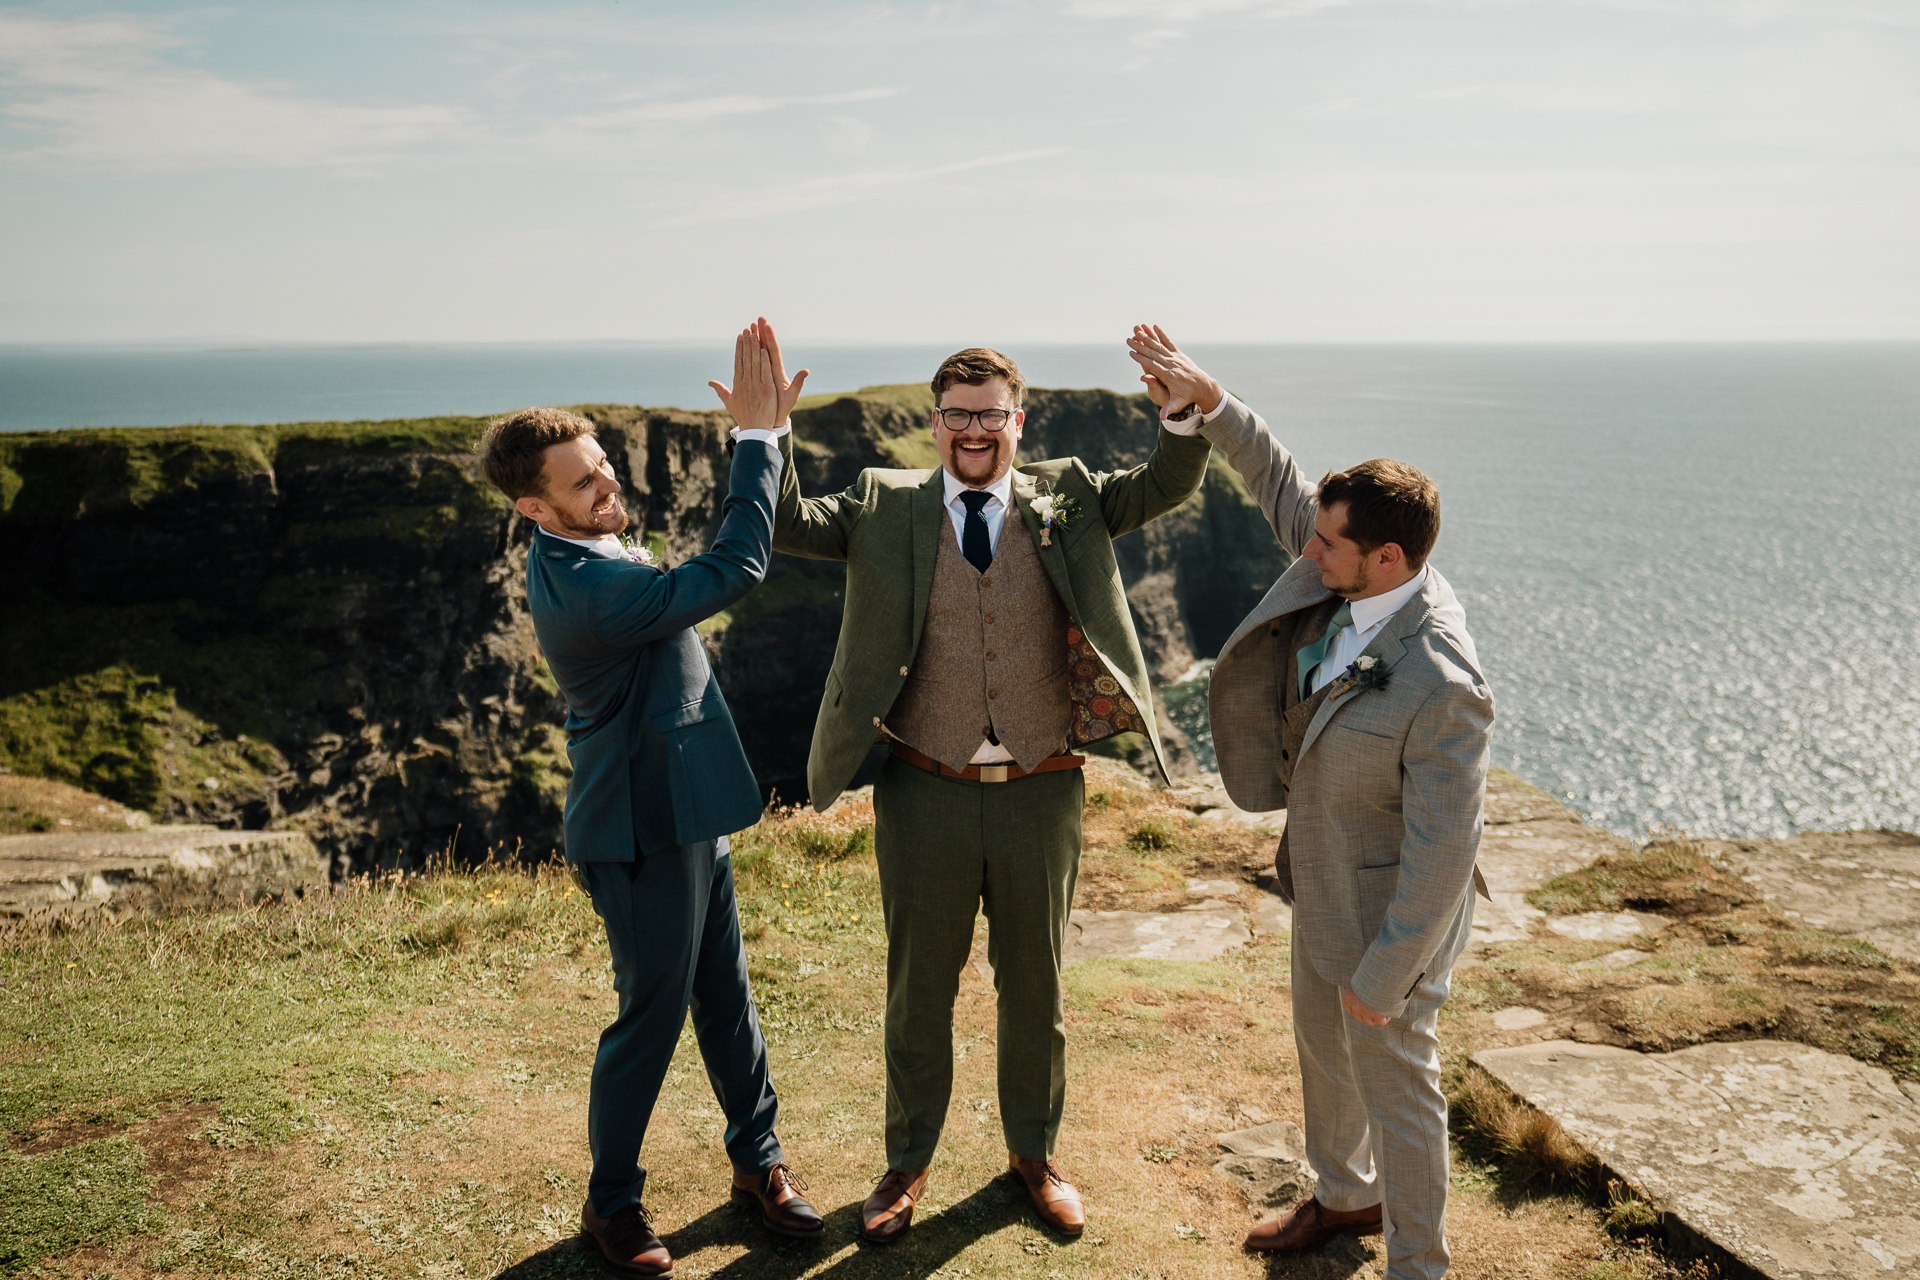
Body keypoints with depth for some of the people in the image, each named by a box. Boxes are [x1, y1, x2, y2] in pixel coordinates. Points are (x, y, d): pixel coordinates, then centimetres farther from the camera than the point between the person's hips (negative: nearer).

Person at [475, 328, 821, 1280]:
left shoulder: (581, 559, 5)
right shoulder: (584, 592, -29)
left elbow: (722, 553, 17)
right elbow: (733, 573, -31)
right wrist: (758, 435, -27)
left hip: (687, 815, 10)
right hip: (643, 832, -10)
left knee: (725, 996, 19)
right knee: (650, 1016, 7)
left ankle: (758, 1161, 37)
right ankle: (610, 1202, 28)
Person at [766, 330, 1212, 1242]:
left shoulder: (1066, 500, 2)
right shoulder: (884, 508, 0)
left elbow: (1167, 486, -6)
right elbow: (787, 524, -10)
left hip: (1040, 793, 1)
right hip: (924, 793, 0)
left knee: (1034, 987, 18)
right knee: (918, 989, 15)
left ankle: (1034, 1152, 40)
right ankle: (908, 1162, 37)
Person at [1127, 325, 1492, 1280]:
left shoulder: (1441, 686, -36)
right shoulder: (1354, 569, -13)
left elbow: (1441, 851, -29)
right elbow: (1276, 477, 4)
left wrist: (1383, 976, -20)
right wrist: (1204, 400, -6)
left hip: (1391, 908, -9)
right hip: (1322, 875, 9)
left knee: (1395, 1084, 11)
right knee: (1322, 1046, 27)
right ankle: (1345, 1196, 53)